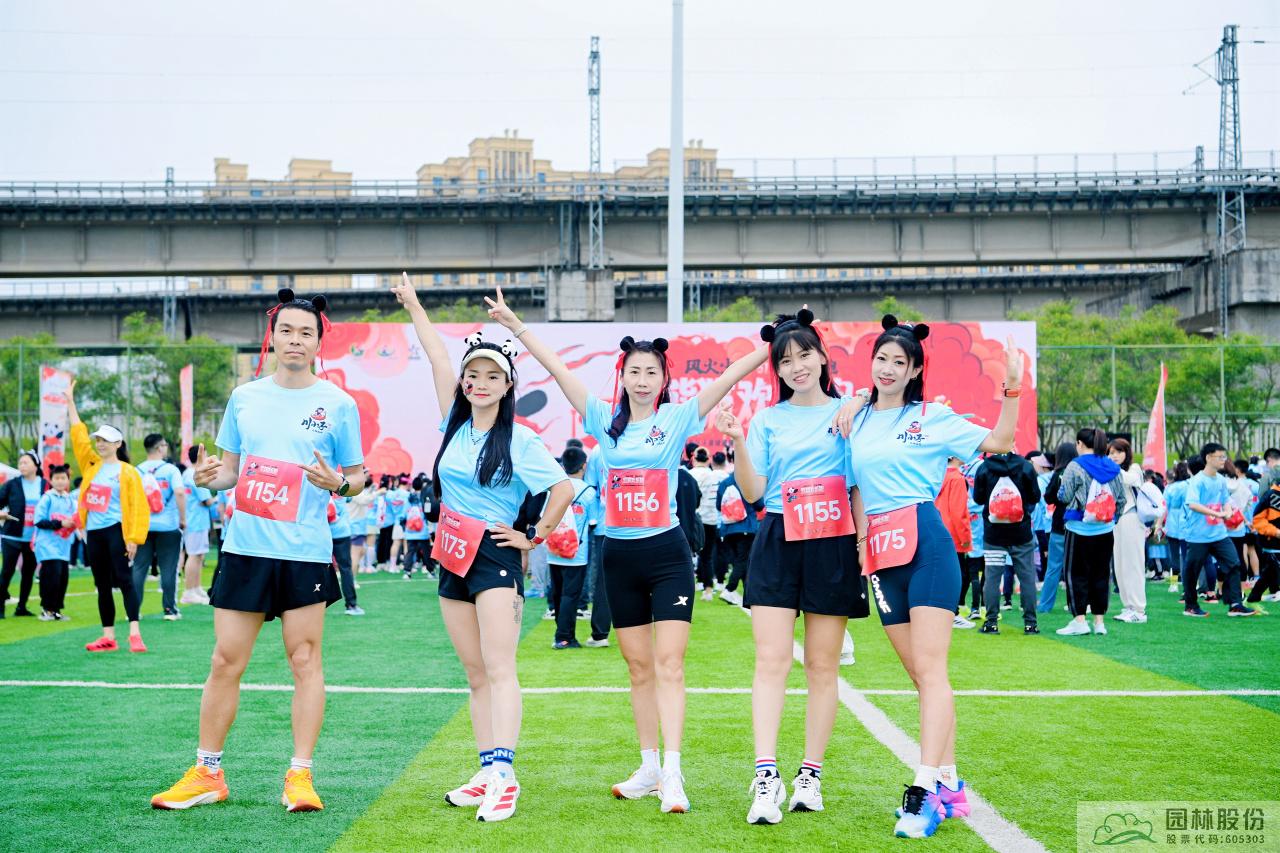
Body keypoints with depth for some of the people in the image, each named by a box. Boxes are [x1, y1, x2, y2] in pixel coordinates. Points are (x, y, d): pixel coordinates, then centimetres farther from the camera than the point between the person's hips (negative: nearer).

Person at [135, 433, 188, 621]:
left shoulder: (137, 471, 5)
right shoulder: (170, 469, -5)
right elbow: (179, 493, -18)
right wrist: (183, 519, -8)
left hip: (142, 527, 3)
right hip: (168, 526, -3)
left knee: (139, 568, 7)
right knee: (168, 569, 4)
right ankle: (170, 610, 7)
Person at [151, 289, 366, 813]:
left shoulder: (338, 404, 1)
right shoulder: (244, 397, 9)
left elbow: (357, 477, 6)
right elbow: (230, 469, 16)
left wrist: (338, 482, -16)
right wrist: (210, 476, -5)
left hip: (306, 550, -3)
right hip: (245, 546, 3)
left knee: (305, 660, 1)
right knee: (226, 661, 5)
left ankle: (300, 776, 8)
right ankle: (206, 774, 16)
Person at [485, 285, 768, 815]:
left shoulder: (678, 418, 0)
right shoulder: (605, 420, 7)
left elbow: (733, 374, -8)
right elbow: (556, 367, 6)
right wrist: (514, 325, 5)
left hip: (667, 554, -4)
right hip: (619, 556, 4)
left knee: (668, 663, -11)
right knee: (639, 667, 10)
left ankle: (672, 775, -16)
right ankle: (649, 769, 18)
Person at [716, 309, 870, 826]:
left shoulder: (847, 413, 7)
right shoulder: (767, 420, 10)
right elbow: (752, 491, 3)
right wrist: (737, 443, -11)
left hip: (833, 545, 0)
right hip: (777, 543, 1)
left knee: (823, 665, 3)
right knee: (771, 660, -8)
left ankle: (810, 776, 11)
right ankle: (766, 778, -12)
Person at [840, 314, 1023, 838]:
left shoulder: (932, 417, 3)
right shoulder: (857, 423, 15)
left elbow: (997, 443, 1)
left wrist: (1012, 388, -7)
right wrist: (862, 544, 9)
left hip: (926, 543, -5)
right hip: (881, 554, 5)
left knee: (930, 670, -10)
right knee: (919, 675, 8)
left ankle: (925, 791, -15)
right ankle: (950, 785, 14)